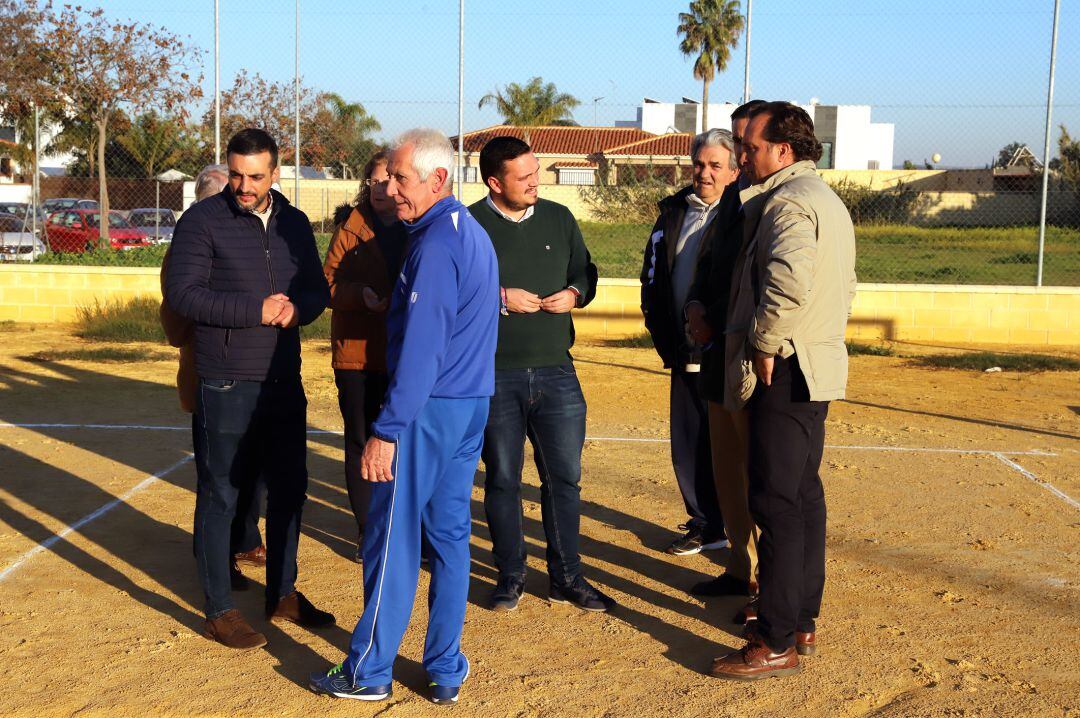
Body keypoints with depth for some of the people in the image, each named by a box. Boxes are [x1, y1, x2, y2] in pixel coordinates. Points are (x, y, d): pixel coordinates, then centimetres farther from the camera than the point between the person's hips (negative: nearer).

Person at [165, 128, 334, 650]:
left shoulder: (293, 222, 9)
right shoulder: (203, 220, -8)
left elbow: (318, 288, 12)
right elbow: (182, 292, -15)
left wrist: (298, 308, -11)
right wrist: (256, 310, -20)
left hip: (284, 382, 6)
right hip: (226, 387, -6)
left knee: (289, 490, 14)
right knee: (219, 496, 3)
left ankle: (283, 595, 30)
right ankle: (218, 612, 14)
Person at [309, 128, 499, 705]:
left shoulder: (436, 243, -17)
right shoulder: (473, 233, 14)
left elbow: (421, 348, -22)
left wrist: (386, 429, -22)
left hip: (429, 406, -9)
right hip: (472, 404, 9)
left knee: (393, 538, 1)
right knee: (449, 534, 12)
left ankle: (369, 672, 12)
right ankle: (446, 672, 18)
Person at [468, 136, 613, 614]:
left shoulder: (558, 218, 10)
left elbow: (586, 273, 17)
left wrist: (573, 294, -4)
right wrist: (499, 299, -16)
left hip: (556, 371, 3)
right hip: (494, 376, -3)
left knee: (564, 477, 6)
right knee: (502, 480, 8)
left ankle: (566, 578, 18)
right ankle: (510, 576, 22)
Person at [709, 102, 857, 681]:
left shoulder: (787, 201, -15)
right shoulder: (828, 200, 19)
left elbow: (789, 277, -33)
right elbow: (844, 286, 25)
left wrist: (766, 341, -22)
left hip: (787, 371, -11)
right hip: (819, 366, 11)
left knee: (776, 502, -7)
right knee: (804, 494, 15)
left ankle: (776, 643, -3)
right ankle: (802, 620, 25)